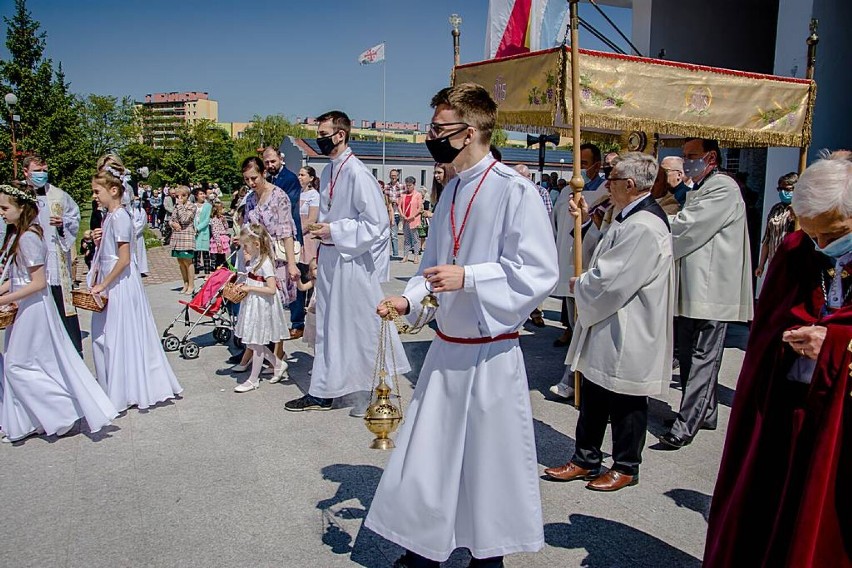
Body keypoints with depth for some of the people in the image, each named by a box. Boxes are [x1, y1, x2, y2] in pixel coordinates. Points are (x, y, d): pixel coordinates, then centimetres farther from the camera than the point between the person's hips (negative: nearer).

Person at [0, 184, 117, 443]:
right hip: (25, 308, 10)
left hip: (33, 308, -10)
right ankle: (23, 423, 25)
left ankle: (65, 410, 6)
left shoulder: (27, 238, -19)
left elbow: (38, 283, -22)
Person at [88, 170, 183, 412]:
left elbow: (124, 259, -21)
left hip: (120, 284, -10)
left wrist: (102, 285, -18)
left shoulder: (119, 217, -16)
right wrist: (99, 241, 6)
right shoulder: (109, 215, 12)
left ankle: (123, 394, 12)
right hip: (109, 283, 10)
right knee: (104, 337, 15)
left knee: (119, 337, 0)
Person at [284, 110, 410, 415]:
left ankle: (374, 393, 19)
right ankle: (322, 392, 26)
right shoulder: (329, 171, 9)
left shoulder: (357, 173, -17)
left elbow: (376, 223, -19)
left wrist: (333, 230, -18)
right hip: (329, 258, 9)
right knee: (328, 326, 14)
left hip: (352, 261, -9)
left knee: (360, 327, 2)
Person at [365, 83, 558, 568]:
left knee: (488, 462, 9)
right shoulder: (452, 192, 9)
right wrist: (409, 299, 2)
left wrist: (469, 278, -23)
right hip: (446, 347, 7)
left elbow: (540, 272, -17)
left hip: (491, 353, -7)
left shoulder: (515, 191, -14)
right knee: (425, 453, 14)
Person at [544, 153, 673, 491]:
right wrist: (585, 221, 14)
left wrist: (579, 286, -7)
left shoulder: (643, 227, -23)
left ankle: (625, 468, 25)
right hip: (606, 329, 10)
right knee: (593, 397, 17)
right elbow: (605, 258, 20)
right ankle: (585, 460, 29)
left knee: (624, 404, 7)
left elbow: (609, 282, -25)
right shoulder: (630, 218, 10)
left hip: (626, 337, -10)